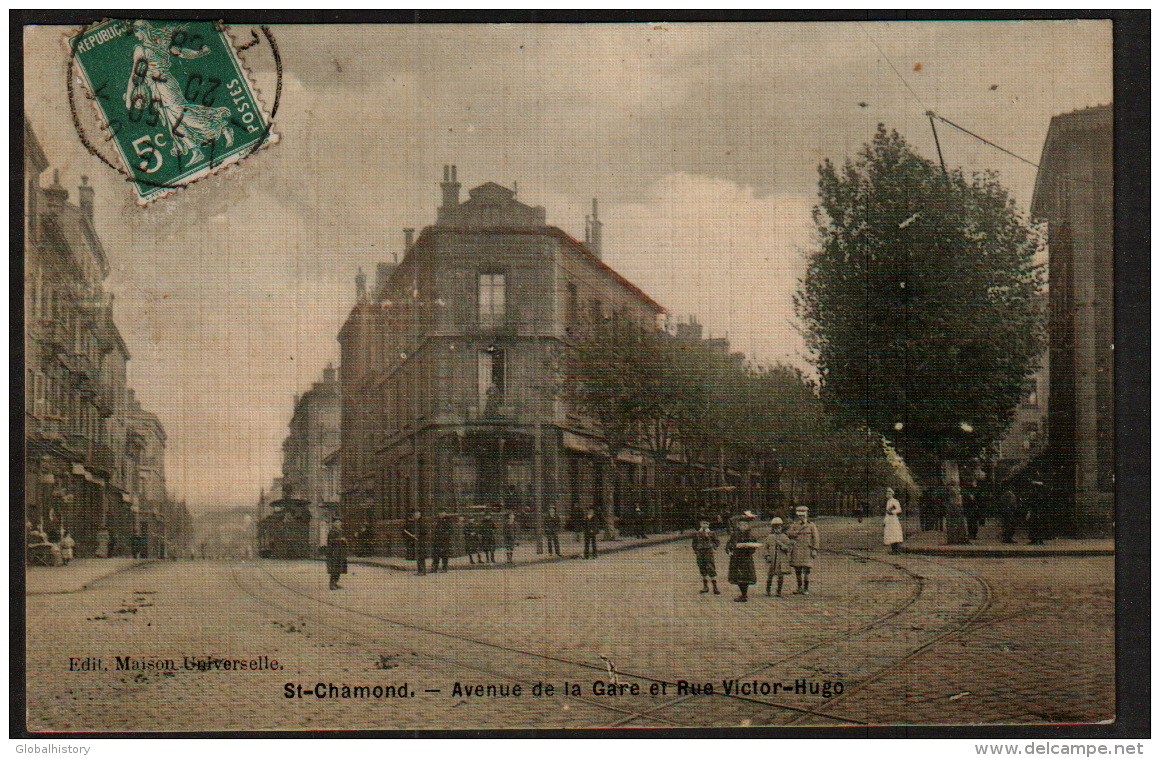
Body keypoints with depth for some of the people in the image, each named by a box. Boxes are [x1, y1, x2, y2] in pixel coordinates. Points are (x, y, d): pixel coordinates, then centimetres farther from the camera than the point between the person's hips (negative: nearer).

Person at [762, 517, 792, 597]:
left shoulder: (784, 538, 6)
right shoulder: (769, 537, 10)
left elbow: (788, 548, 1)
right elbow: (766, 548, 14)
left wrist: (781, 544, -12)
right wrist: (767, 556, 0)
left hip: (782, 560, 0)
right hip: (772, 560, 0)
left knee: (781, 575, 1)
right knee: (770, 575, -1)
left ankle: (779, 592, 12)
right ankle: (767, 591, 9)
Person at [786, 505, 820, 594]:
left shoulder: (811, 525, 5)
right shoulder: (794, 525, 14)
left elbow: (815, 538, 1)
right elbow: (788, 533, 1)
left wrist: (814, 550, -7)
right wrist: (798, 532, -12)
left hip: (807, 550, -3)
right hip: (796, 551, 3)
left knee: (806, 570, -7)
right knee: (797, 570, 5)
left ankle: (806, 589, -2)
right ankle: (799, 588, 15)